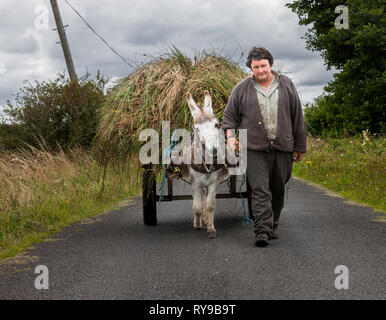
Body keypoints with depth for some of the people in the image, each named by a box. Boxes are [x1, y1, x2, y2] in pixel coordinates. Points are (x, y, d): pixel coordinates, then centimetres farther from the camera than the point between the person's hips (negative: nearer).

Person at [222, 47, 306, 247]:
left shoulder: (286, 86, 7)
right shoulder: (241, 89, 4)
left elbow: (297, 117, 11)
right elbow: (229, 116, 10)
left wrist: (299, 147, 11)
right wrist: (230, 136, -8)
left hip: (282, 148, 2)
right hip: (254, 150, -2)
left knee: (278, 190, 10)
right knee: (260, 190, -12)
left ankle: (272, 226, 26)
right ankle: (262, 231, -16)